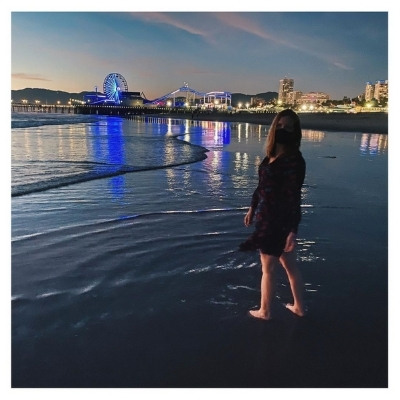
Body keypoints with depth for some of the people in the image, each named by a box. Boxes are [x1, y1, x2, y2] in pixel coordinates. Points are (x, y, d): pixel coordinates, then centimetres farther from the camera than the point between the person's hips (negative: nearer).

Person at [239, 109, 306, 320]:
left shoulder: (294, 159, -18)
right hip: (269, 216, 9)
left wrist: (292, 230, -23)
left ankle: (264, 311, 30)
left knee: (267, 269, 9)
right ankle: (299, 307, 38)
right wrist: (252, 208, 20)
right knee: (290, 265, 21)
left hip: (279, 220, -9)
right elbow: (262, 186, 15)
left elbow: (294, 196, -22)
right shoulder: (272, 154, 8)